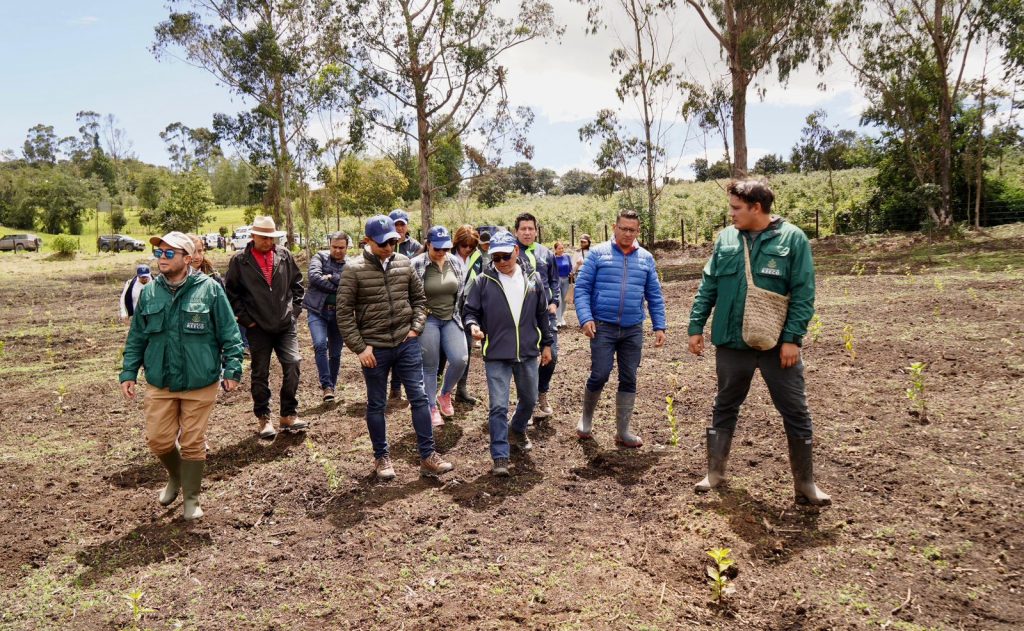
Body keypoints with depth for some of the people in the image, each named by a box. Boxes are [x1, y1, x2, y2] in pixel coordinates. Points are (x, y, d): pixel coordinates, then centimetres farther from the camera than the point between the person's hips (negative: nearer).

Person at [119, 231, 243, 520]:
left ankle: (191, 497, 25)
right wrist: (128, 373, 7)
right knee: (158, 439, 8)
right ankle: (175, 477, 40)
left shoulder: (209, 289, -8)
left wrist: (232, 370, -8)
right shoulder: (149, 293, 4)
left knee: (193, 443, 6)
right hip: (159, 383, 4)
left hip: (200, 383, -3)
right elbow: (136, 338, 12)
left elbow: (229, 334, -5)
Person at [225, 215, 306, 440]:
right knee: (260, 375, 7)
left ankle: (289, 415, 8)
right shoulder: (240, 261, -4)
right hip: (258, 328, -1)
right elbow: (231, 292, 2)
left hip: (285, 325, 1)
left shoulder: (284, 255, 2)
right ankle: (263, 419, 21)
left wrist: (295, 309, 5)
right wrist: (245, 318, -2)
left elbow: (297, 283, 12)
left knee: (293, 366, -7)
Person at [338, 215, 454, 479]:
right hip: (374, 349, -3)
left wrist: (415, 328, 1)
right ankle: (381, 457, 26)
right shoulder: (354, 270, -8)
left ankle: (427, 456, 12)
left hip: (407, 344, 3)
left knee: (419, 397, 3)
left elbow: (419, 298, 13)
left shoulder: (404, 263, 3)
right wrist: (359, 348, -10)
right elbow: (344, 313, -7)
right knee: (376, 405, 10)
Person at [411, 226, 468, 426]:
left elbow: (464, 291, 13)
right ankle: (432, 408, 21)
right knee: (430, 367, 4)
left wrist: (461, 316, 11)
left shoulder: (456, 263, 2)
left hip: (451, 319, 4)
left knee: (459, 360, -8)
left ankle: (445, 394, 20)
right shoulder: (416, 265, -12)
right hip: (428, 320, -3)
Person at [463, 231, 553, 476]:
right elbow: (471, 310, 2)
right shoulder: (484, 281, -5)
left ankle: (517, 431, 48)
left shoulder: (533, 279, 3)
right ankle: (500, 457, 4)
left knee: (529, 400, 19)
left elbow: (542, 314, 11)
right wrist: (473, 325, -19)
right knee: (498, 407, -5)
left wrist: (547, 344, 12)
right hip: (496, 355, -3)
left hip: (528, 353, 3)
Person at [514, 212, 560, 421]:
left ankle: (542, 393, 27)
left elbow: (554, 281, 17)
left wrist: (554, 302, 5)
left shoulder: (546, 253, 11)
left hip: (546, 312, 4)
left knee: (551, 355, 3)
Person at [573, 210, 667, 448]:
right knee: (600, 375, -8)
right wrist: (585, 318, -13)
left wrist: (659, 326, 5)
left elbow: (654, 296, 12)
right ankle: (586, 417, 19)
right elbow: (581, 288, -2)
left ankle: (623, 431, 18)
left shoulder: (646, 258, 10)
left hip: (633, 330, 3)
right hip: (603, 327, -3)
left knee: (629, 380, 6)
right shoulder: (598, 253, 0)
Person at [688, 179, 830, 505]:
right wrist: (696, 326, 4)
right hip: (731, 342, 3)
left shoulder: (792, 238, -6)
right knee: (724, 408, 13)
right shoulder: (725, 238, 4)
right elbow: (708, 287, 7)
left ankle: (804, 483, 21)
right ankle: (715, 472, 27)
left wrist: (792, 338, -14)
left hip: (778, 343, -3)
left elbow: (803, 293, -8)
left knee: (796, 412, 6)